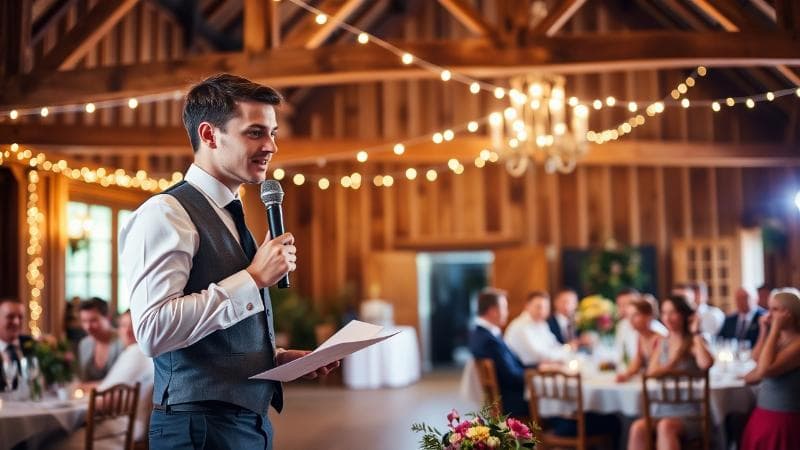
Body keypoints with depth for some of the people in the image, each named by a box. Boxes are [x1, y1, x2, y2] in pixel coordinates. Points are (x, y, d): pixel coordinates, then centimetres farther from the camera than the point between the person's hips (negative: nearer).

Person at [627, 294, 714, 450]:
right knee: (638, 428, -27)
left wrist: (696, 334, -12)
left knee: (665, 426, -36)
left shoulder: (694, 343, -1)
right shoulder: (662, 343, 15)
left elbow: (706, 363, -25)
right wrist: (674, 360, -7)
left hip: (689, 414, -4)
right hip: (664, 410, 4)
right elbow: (651, 372, 4)